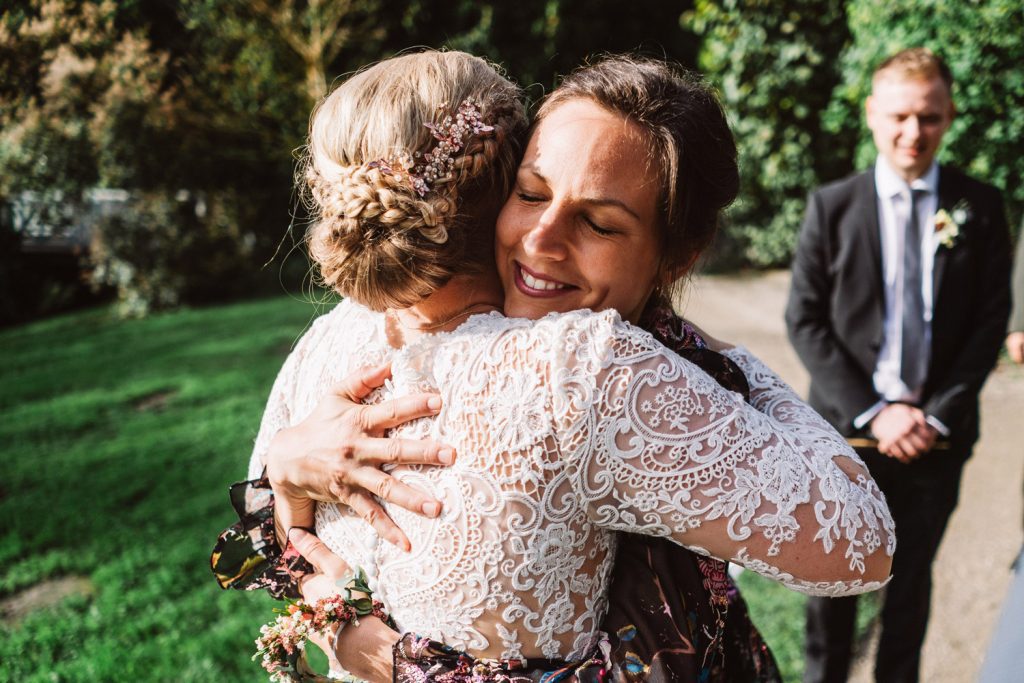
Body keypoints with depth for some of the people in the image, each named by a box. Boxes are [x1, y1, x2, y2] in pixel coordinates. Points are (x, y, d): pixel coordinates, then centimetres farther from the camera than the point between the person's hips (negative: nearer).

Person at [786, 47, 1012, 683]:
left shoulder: (980, 207, 0)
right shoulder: (832, 206, -3)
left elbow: (991, 320, -1)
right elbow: (805, 320, -5)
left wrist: (938, 414, -10)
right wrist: (872, 411, -12)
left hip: (938, 435, 1)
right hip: (849, 432, -1)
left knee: (912, 580, 16)